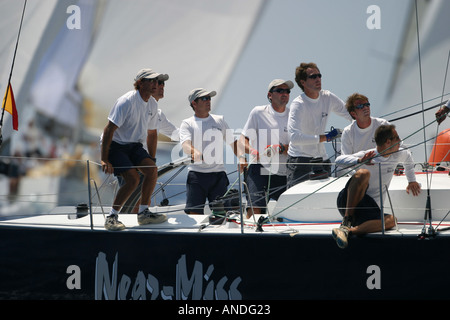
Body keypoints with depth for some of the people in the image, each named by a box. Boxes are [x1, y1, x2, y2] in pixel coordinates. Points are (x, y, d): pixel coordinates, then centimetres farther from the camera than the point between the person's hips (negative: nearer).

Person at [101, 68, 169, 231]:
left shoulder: (152, 105, 4)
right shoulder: (126, 101, -21)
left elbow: (152, 134, 17)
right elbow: (109, 129, -22)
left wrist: (151, 159, 16)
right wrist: (104, 160, -25)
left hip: (135, 145, 7)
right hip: (115, 145, -7)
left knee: (152, 169, -17)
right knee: (133, 178, -23)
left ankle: (143, 213, -4)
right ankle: (111, 217, -11)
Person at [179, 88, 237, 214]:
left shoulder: (219, 120, 16)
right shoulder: (187, 124, 5)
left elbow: (232, 142, 22)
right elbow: (185, 145, -12)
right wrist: (194, 152, -35)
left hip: (218, 174, 3)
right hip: (196, 174, -3)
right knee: (194, 212, -10)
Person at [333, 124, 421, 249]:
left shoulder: (397, 155, 10)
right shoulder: (367, 156, -9)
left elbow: (407, 156, 35)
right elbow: (339, 159, -21)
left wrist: (411, 181, 35)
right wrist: (359, 161, -37)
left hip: (370, 208, 5)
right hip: (348, 200, -5)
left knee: (391, 221, -28)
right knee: (363, 173, -34)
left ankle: (350, 231, -42)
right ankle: (346, 223, -36)